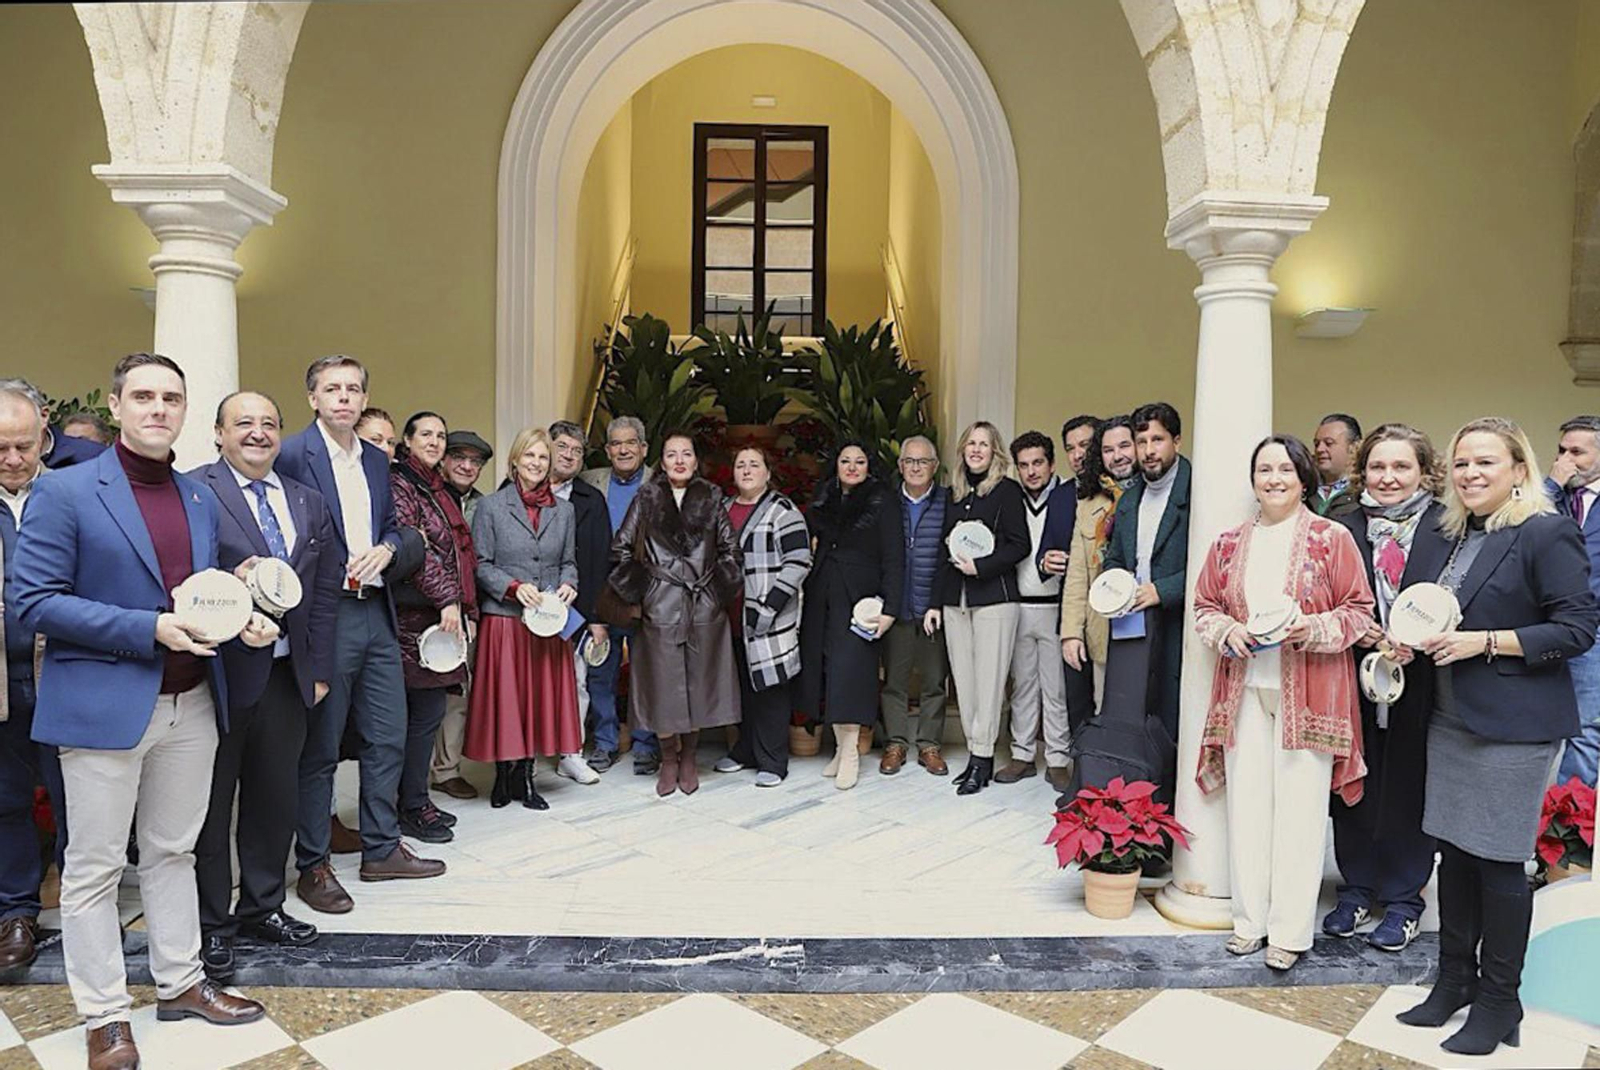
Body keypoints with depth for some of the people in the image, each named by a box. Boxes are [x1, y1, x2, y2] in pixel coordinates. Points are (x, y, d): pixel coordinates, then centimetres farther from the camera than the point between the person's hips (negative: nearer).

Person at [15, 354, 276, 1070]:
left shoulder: (200, 498, 10)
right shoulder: (65, 492, -7)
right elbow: (36, 602, -12)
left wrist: (243, 618, -4)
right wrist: (149, 630, -20)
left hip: (193, 704, 5)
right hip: (103, 706, -5)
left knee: (173, 852, 17)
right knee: (94, 867, 7)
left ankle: (180, 983, 31)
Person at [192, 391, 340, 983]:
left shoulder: (308, 502, 11)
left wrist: (319, 669, 8)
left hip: (287, 674, 5)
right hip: (220, 672, -5)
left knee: (276, 797, 16)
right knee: (211, 802, 9)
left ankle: (263, 906, 34)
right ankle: (210, 924, 24)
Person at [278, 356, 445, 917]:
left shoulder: (377, 460, 14)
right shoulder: (292, 455, -8)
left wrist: (385, 549, 0)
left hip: (376, 612, 7)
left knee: (388, 738, 12)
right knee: (319, 748, 3)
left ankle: (382, 849, 27)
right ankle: (312, 866, 17)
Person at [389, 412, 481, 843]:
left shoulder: (438, 489, 21)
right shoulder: (399, 483, -6)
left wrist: (467, 609, 16)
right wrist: (447, 600, -19)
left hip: (444, 613, 8)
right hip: (416, 616, -8)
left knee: (428, 710, 10)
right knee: (426, 711, -6)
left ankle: (416, 801, 19)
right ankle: (412, 808, 5)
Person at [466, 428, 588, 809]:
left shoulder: (563, 509, 10)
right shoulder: (490, 507, -1)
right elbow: (481, 564, -2)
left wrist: (568, 584, -5)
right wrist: (514, 587, -16)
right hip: (504, 620, -3)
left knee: (542, 695, 6)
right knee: (505, 697, 2)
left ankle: (526, 777, 17)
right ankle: (504, 775, 17)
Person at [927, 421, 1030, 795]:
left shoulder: (1007, 490, -1)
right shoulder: (954, 493, 16)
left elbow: (1020, 546, -6)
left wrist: (980, 566, -16)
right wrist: (936, 602, 14)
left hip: (994, 597, -6)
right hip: (955, 600, 6)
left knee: (988, 680, -4)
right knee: (963, 680, 6)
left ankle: (982, 758, 2)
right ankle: (977, 754, 14)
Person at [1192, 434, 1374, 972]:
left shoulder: (1333, 538, -1)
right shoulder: (1230, 543, 10)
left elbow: (1359, 610, 0)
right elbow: (1205, 605, 14)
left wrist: (1314, 629, -17)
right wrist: (1226, 630, -6)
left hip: (1307, 694, -3)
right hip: (1244, 690, 3)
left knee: (1299, 808, 0)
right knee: (1247, 802, 7)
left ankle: (1289, 931, 11)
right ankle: (1249, 919, 19)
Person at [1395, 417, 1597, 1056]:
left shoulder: (1547, 534, -10)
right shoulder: (1438, 538, 11)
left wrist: (1484, 642, -20)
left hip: (1513, 727, -6)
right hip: (1448, 719, 7)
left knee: (1499, 859, 2)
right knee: (1453, 849, 13)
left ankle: (1498, 1000, 18)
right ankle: (1455, 979, 28)